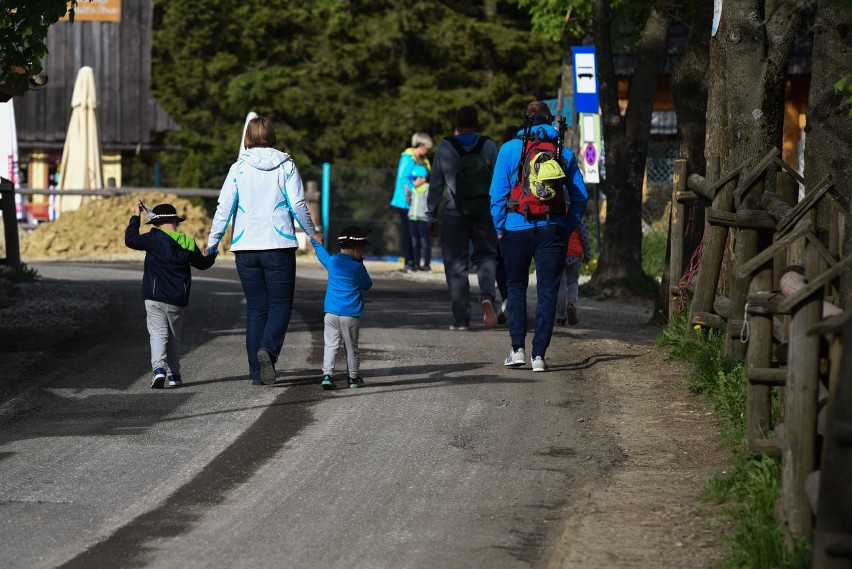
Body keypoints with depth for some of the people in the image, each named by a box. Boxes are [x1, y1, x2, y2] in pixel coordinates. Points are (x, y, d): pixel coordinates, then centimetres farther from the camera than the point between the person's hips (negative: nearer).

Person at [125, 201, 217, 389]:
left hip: (155, 299, -3)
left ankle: (159, 368, -25)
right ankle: (174, 374, 16)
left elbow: (130, 240, -2)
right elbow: (202, 263, 19)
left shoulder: (154, 238, -9)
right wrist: (211, 255, 42)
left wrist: (135, 217, 8)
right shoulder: (188, 243, 4)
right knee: (174, 337, 16)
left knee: (158, 333, -5)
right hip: (178, 301, 3)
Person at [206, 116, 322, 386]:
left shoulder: (239, 168, 1)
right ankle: (268, 349, -22)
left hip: (246, 248, 2)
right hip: (279, 246, -2)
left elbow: (224, 208, -1)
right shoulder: (286, 166, -1)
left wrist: (212, 242, 8)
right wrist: (312, 233, 12)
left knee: (255, 308, 10)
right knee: (281, 305, 6)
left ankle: (257, 372, 5)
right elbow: (298, 205, -3)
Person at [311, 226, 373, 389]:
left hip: (331, 313, 3)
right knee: (351, 347, 8)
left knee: (330, 345, 2)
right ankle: (354, 378, 17)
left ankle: (327, 375, -11)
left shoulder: (332, 261, 4)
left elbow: (321, 253, 27)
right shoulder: (357, 267, -9)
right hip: (351, 315, -3)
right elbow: (367, 285, 5)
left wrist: (315, 241, 46)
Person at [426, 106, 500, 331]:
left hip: (454, 213, -1)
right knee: (486, 256, 14)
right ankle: (487, 296, -14)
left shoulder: (445, 147, -3)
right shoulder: (488, 146, -1)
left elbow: (436, 184, 0)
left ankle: (461, 318, 4)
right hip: (484, 212, 1)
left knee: (456, 265, 6)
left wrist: (432, 216, 8)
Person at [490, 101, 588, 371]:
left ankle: (518, 348, 5)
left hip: (517, 228, 0)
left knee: (516, 287, 14)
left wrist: (499, 228, 5)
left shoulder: (510, 149, 0)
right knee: (547, 291, 4)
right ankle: (539, 354, -1)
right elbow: (580, 196, 6)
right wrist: (567, 228, 12)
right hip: (553, 230, 1)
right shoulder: (565, 153, 5)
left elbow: (497, 193, -2)